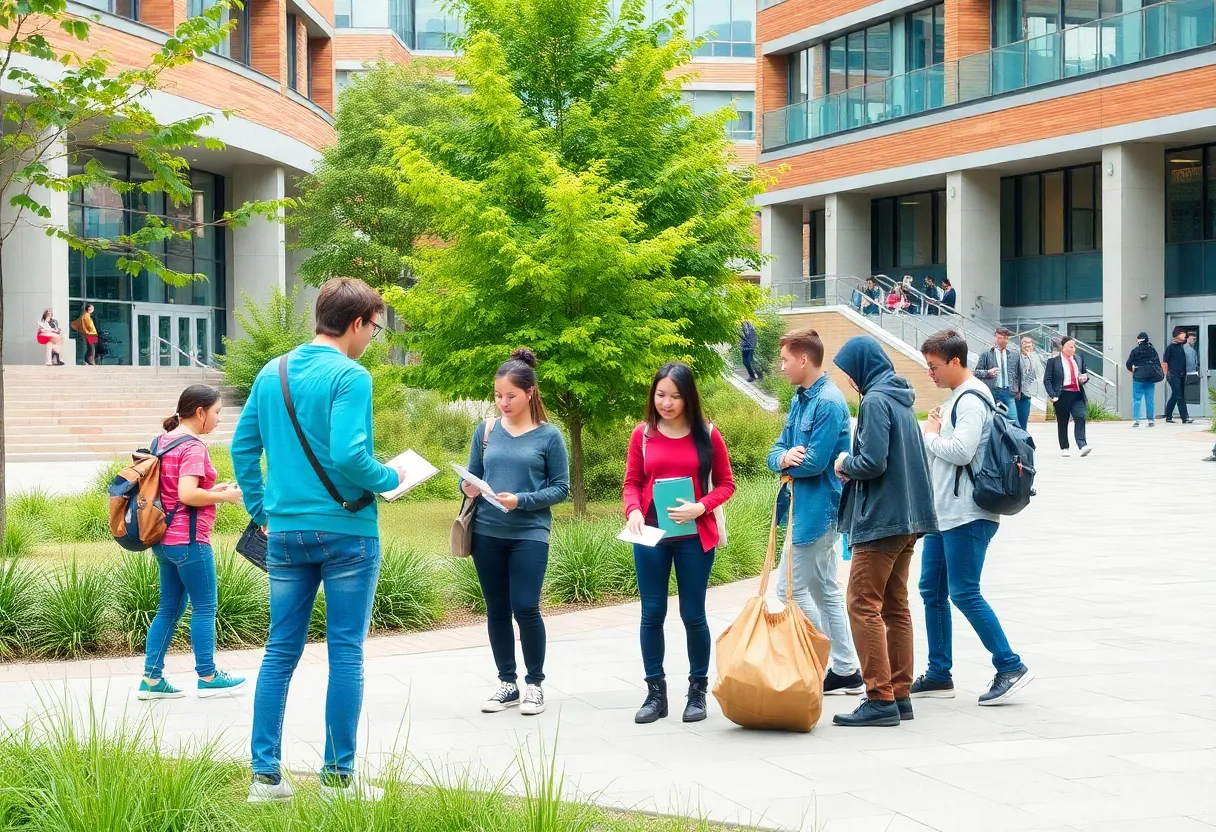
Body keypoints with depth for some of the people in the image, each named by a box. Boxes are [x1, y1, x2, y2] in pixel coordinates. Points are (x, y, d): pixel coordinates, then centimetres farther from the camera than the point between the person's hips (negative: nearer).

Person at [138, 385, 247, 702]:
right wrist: (224, 496, -12)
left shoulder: (164, 440, 11)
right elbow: (187, 494, -25)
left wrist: (210, 489, 13)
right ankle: (208, 678, 10)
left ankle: (151, 679, 12)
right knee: (204, 608, 3)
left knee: (170, 607, 13)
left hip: (164, 539, 9)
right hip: (188, 540, -9)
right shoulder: (193, 446, -16)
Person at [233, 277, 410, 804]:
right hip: (345, 531, -6)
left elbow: (242, 447, 11)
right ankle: (338, 776, 6)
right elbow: (349, 455, -22)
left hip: (285, 532, 6)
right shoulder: (350, 377, -12)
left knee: (280, 652, 9)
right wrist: (389, 479, -4)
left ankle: (265, 775, 10)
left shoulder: (271, 374, 8)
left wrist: (261, 511, 17)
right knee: (346, 653, 2)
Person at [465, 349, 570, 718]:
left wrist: (522, 501, -16)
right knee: (497, 610, 8)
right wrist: (469, 489, -11)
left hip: (529, 534, -3)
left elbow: (561, 488, -2)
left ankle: (535, 684, 9)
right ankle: (507, 683, 19)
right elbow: (471, 478, 12)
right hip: (488, 533, 3)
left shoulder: (548, 435, -2)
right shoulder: (486, 430, 6)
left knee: (525, 608, -8)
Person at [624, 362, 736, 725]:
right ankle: (655, 693, 12)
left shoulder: (707, 435, -1)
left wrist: (700, 507, -14)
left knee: (693, 614, 3)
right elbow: (632, 483, 6)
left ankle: (698, 691, 16)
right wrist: (633, 511, -14)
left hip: (695, 536, -1)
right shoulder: (642, 434, 3)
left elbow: (726, 484, 3)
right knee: (652, 613, 3)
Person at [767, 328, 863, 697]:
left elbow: (814, 462, -23)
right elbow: (778, 449, 9)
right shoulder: (801, 400, 12)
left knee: (791, 587, -5)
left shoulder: (828, 403, -18)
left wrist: (788, 461, -4)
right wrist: (783, 458, -15)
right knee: (825, 590, 13)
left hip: (816, 509, -10)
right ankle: (845, 670, 19)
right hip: (806, 507, 10)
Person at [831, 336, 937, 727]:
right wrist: (854, 467, 12)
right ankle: (900, 694, 15)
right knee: (896, 607, 13)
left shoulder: (875, 401, -14)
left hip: (881, 519, -10)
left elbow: (872, 462, -22)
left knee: (863, 606, -8)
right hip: (908, 519, 10)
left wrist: (845, 463, -1)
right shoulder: (901, 400, 15)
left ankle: (880, 698, -11)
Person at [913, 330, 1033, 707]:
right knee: (932, 590, 11)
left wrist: (931, 434, -8)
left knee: (964, 593, -10)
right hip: (943, 513, 10)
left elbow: (961, 451, -24)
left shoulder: (972, 399, -14)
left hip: (967, 516, -10)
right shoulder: (956, 397, 17)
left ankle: (1010, 667, -3)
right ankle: (939, 674, 17)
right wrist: (935, 433, 2)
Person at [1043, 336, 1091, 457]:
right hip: (1062, 395, -3)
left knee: (1080, 418, -15)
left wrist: (1085, 378, 0)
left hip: (1077, 395, 3)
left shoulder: (1079, 359, 13)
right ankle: (1064, 448, 14)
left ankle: (1082, 445, -21)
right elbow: (1047, 380, -2)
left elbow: (1085, 374, 25)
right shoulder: (1053, 361, -1)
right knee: (1062, 423, 5)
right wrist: (1052, 395, -13)